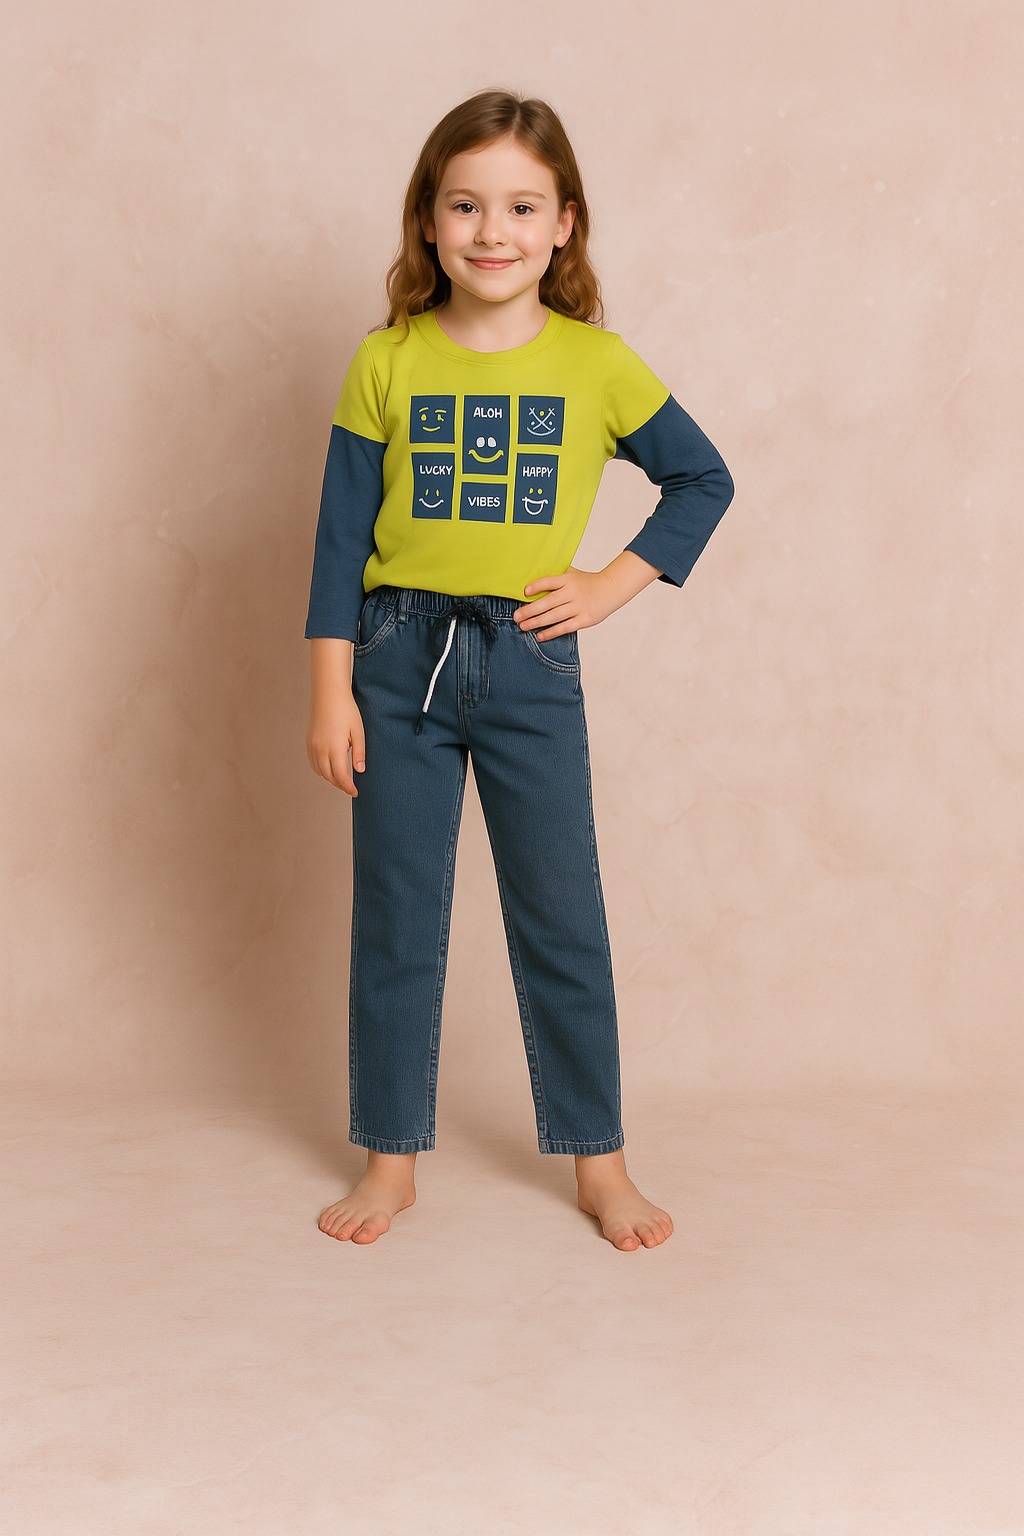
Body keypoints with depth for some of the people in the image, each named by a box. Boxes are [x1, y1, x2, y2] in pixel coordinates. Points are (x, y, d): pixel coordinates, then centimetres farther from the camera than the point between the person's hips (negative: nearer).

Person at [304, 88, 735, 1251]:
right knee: (394, 919, 8)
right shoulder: (386, 362, -1)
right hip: (400, 657, 1)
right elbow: (340, 534, 0)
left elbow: (703, 478, 10)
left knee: (561, 918, 7)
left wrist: (617, 583, -1)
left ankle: (598, 1160, 21)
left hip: (530, 664, 0)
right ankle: (391, 1159, 23)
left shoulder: (597, 363, -2)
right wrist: (330, 689, -4)